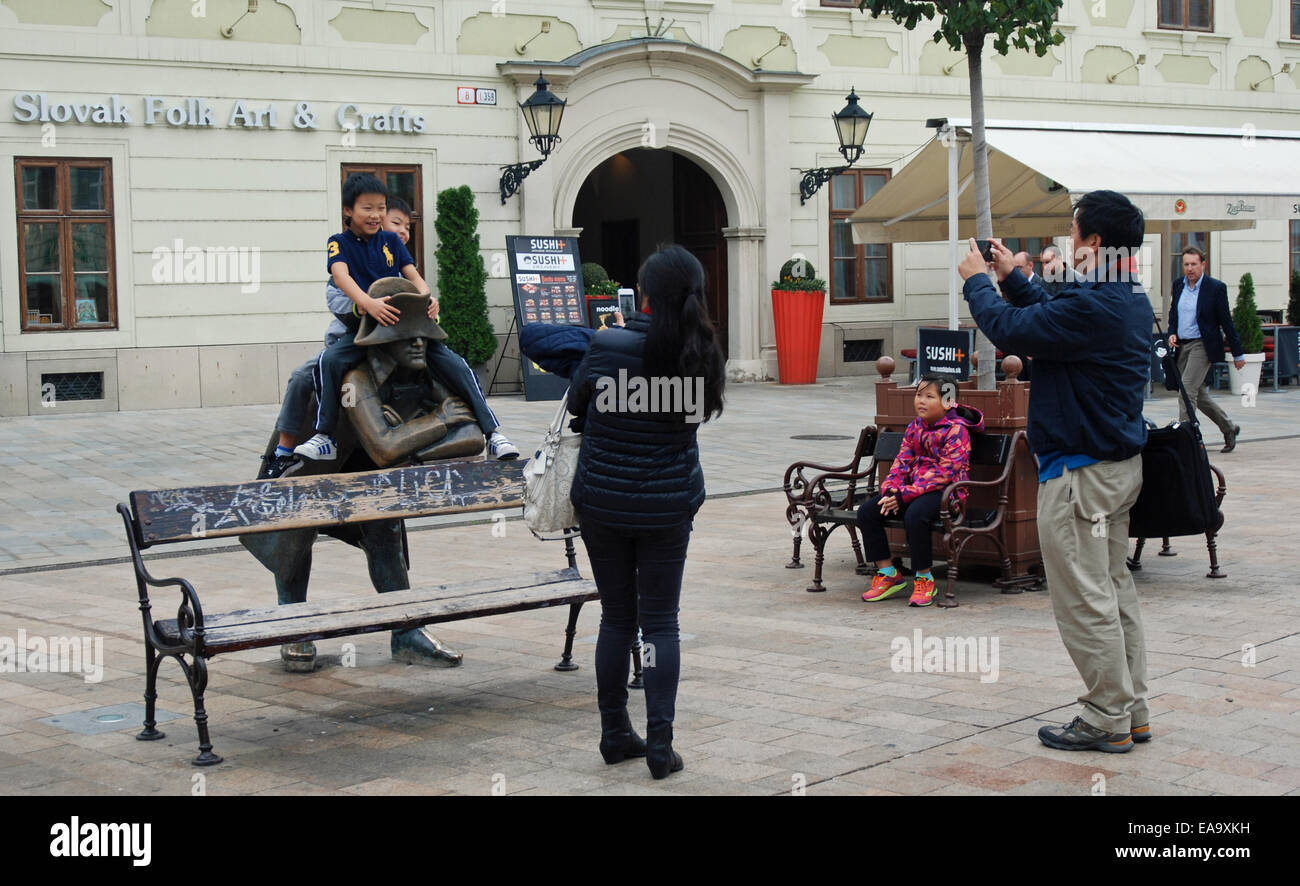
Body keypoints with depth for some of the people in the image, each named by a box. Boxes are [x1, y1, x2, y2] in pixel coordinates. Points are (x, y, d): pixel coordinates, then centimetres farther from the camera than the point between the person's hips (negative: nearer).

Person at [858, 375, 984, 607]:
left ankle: (924, 579, -19)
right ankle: (887, 573, 0)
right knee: (867, 511, -9)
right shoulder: (915, 427, 14)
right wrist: (890, 490, -12)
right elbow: (902, 462, 10)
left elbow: (946, 474, -18)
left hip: (946, 491, -8)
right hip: (914, 488, 8)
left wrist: (905, 495, -22)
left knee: (915, 514, -37)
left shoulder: (956, 429, -9)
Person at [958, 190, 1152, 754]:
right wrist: (1011, 278, 20)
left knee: (1085, 599, -2)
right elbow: (1052, 320, 20)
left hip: (1080, 471, -10)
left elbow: (1010, 330, -21)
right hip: (1120, 463, 10)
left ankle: (1109, 720, 5)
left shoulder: (1093, 306, -24)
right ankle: (1132, 712, 22)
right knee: (1114, 590, 16)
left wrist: (977, 282, -4)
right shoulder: (1131, 301, 8)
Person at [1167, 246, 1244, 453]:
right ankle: (1229, 429, 30)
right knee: (1198, 394, 13)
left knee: (1187, 390, -16)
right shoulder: (1178, 285, 7)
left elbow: (1226, 322, -5)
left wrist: (1237, 354, -1)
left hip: (1202, 345, -6)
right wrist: (1172, 333, 2)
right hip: (1182, 345, 6)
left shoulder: (1216, 287, -9)